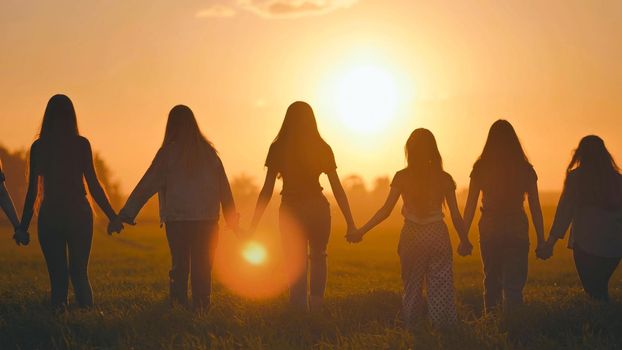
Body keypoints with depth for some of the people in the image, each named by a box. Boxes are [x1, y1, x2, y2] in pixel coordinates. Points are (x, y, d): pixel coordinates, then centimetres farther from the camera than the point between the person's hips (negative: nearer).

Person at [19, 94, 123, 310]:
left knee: (57, 274, 7)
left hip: (49, 216, 1)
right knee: (79, 272, 7)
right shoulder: (81, 144, -4)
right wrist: (112, 216, 0)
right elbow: (93, 185, -6)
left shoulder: (38, 147, 1)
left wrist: (24, 226, 8)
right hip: (79, 214, -1)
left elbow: (33, 190, 1)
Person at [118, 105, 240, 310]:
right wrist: (232, 218, 15)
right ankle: (201, 306, 3)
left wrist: (126, 214, -6)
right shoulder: (208, 151, 3)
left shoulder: (169, 152, -5)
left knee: (180, 263, 9)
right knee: (202, 266, 8)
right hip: (207, 218, 2)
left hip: (177, 218, -2)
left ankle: (179, 305, 1)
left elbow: (147, 185, -8)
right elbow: (224, 187, 7)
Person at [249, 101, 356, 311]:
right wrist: (350, 223, 1)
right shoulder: (322, 149, -2)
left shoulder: (278, 149, -4)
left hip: (290, 211, -1)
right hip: (318, 209, 1)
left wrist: (253, 226, -2)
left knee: (297, 266, 8)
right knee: (318, 258, 23)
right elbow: (337, 189, -3)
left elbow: (267, 190, -6)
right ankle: (316, 306, 13)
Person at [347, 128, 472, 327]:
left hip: (412, 236, 0)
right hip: (438, 236, 0)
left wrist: (361, 231, 1)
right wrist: (464, 241, 13)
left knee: (412, 288, 12)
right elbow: (455, 215, 0)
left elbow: (386, 210, -6)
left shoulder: (402, 177, -5)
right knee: (441, 288, 6)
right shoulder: (444, 178, -2)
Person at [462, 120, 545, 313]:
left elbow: (470, 207, -1)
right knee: (514, 286, 0)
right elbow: (535, 208, 1)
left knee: (491, 282, 18)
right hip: (517, 232, -1)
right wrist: (541, 241, 6)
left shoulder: (481, 168, -1)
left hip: (489, 231, 1)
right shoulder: (525, 169, -1)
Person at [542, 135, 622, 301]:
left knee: (593, 290, 3)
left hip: (586, 244, -4)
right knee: (601, 288, 21)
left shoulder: (575, 177, -4)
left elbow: (564, 211, -7)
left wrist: (550, 243, -3)